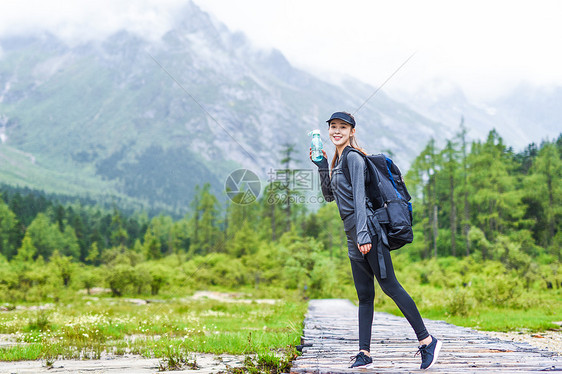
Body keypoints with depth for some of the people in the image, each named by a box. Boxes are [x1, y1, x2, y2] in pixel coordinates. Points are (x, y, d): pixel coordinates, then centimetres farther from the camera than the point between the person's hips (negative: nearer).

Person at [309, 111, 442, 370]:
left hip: (368, 230, -9)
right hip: (353, 236, 9)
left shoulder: (353, 157, -7)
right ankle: (364, 353, 6)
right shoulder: (338, 160, 19)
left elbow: (359, 197, -16)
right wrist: (321, 166, 15)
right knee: (364, 295, 6)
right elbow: (329, 196, 26)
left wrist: (363, 234, -22)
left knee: (390, 286, -10)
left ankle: (427, 341, -5)